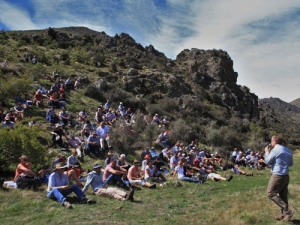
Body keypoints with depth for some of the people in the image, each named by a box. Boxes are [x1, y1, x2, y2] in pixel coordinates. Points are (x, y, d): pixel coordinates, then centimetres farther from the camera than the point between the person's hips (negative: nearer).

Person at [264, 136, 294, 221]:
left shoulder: (275, 150, -15)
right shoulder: (288, 151, 9)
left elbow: (267, 162, -7)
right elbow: (291, 163, 18)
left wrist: (267, 152, 7)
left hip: (277, 176, -8)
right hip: (286, 176, 8)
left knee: (271, 194, -1)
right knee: (283, 195, 13)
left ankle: (287, 211, -5)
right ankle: (283, 214, 17)